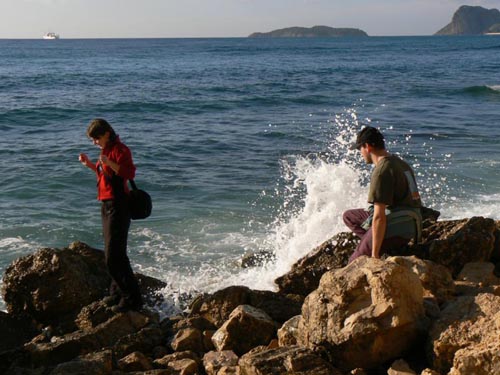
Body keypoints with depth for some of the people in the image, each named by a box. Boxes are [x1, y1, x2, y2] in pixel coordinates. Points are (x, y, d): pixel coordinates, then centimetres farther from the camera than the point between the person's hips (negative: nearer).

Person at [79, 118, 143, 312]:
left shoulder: (120, 150, -13)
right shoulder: (106, 150, 17)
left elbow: (129, 173, -25)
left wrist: (108, 162, -32)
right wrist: (90, 164, 16)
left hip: (117, 205, -10)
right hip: (107, 204, 10)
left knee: (114, 254, -12)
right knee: (111, 253, 16)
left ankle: (132, 298, -8)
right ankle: (118, 292, 27)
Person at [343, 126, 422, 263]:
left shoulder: (381, 171, -19)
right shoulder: (401, 163, 11)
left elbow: (379, 217, -22)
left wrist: (375, 255, -18)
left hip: (394, 228, -9)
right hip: (410, 226, 9)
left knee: (355, 263, 1)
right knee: (349, 216, 19)